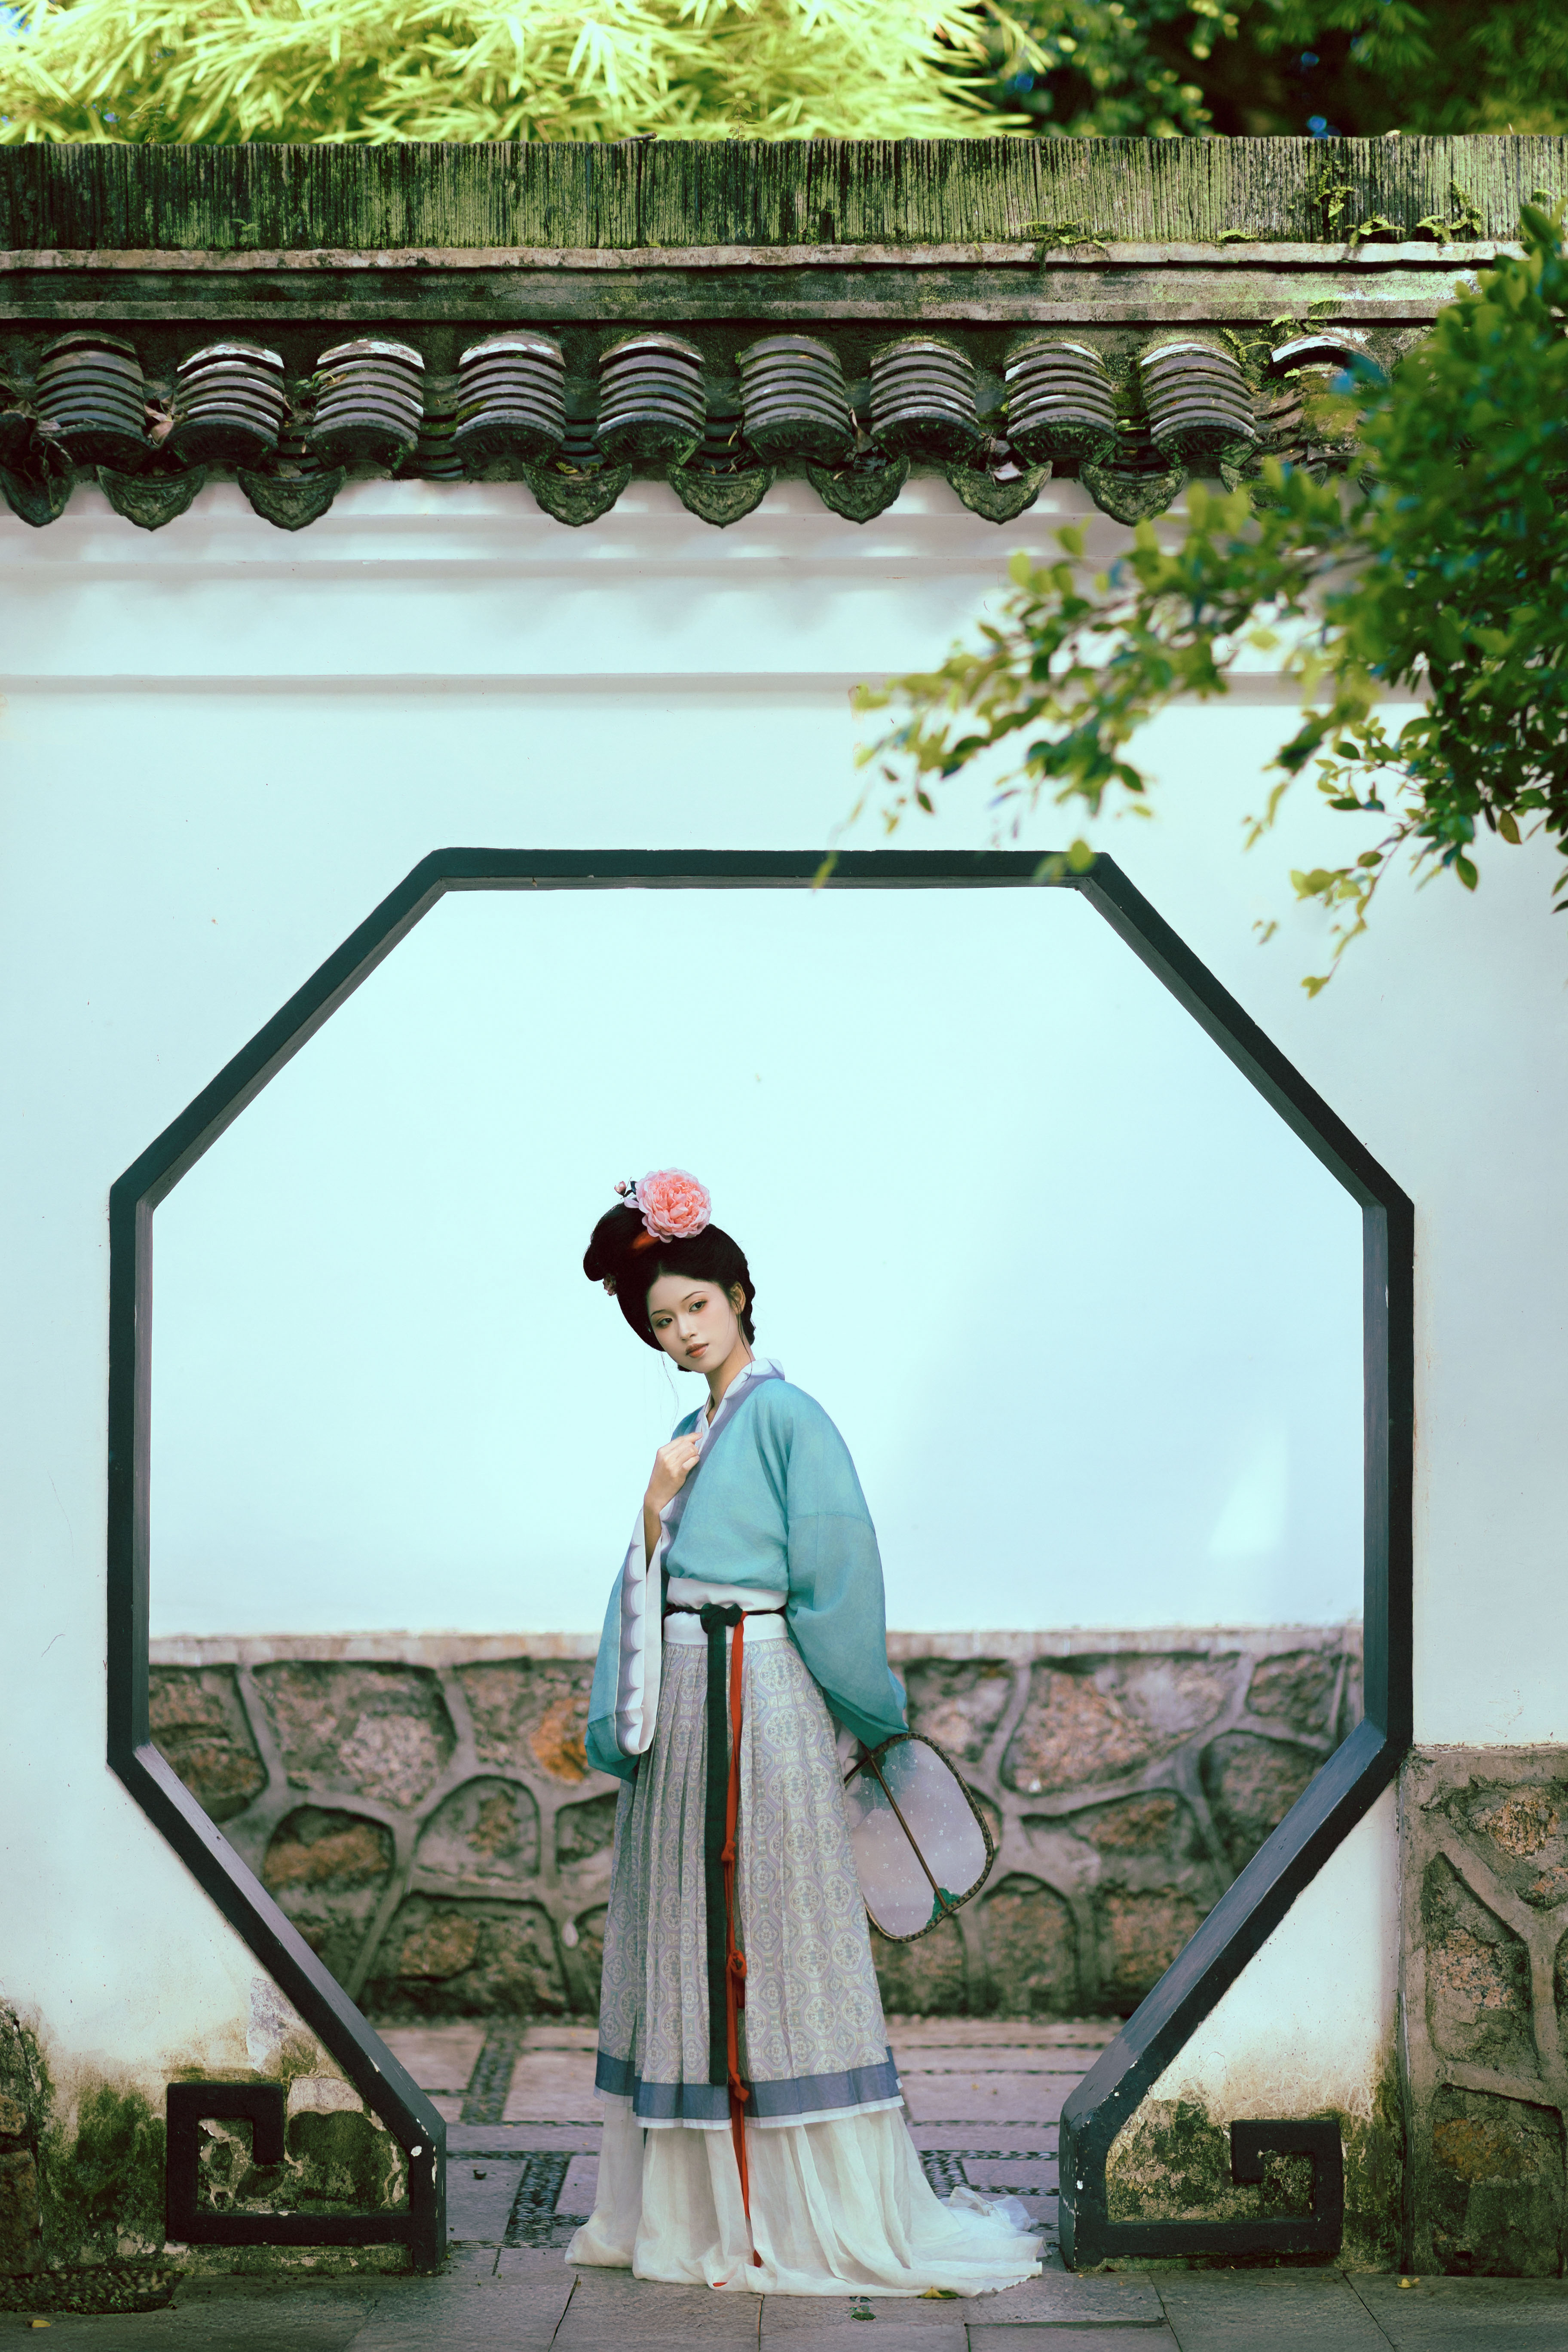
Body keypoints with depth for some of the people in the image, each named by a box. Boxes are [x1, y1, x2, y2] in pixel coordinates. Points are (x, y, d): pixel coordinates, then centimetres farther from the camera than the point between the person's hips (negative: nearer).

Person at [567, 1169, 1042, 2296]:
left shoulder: (787, 1415, -8)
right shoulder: (690, 1434, 16)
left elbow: (837, 1577, -11)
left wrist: (873, 1715, -8)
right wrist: (655, 1512, -1)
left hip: (762, 1696, -8)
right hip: (676, 1705, 8)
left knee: (777, 1938, -4)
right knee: (684, 1943, 10)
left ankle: (830, 2211, 4)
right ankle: (695, 2203, 18)